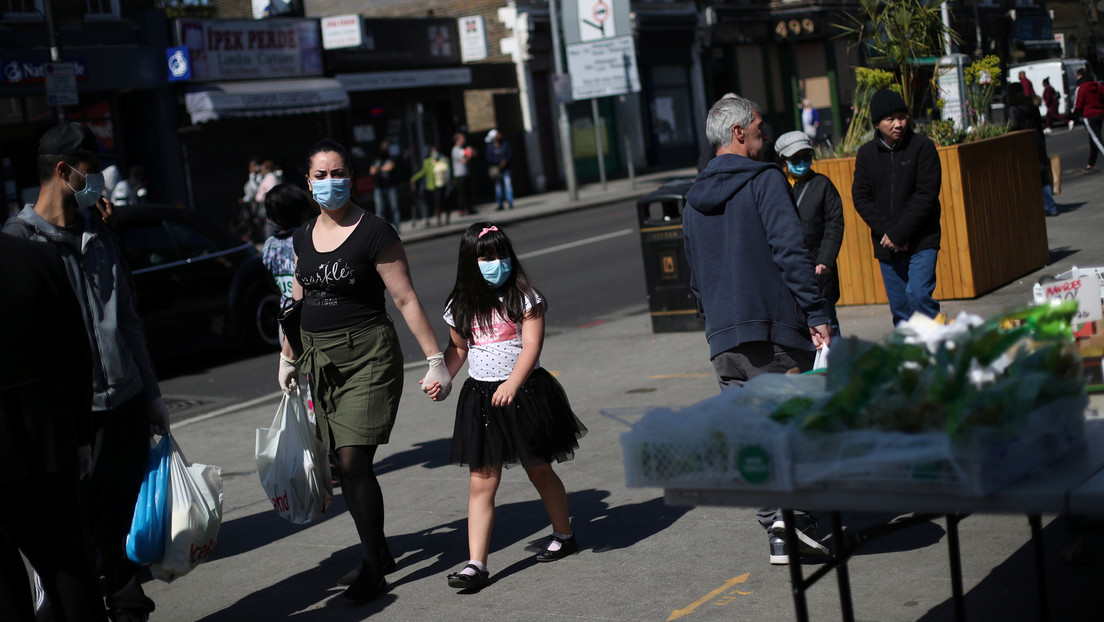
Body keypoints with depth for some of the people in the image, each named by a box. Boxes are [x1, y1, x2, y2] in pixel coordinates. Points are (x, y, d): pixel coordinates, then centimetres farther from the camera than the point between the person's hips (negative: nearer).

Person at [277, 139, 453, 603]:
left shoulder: (374, 233, -9)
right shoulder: (302, 237, 10)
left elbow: (406, 300, -10)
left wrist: (435, 360, -11)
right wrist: (287, 359, 23)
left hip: (368, 355, -6)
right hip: (320, 357, 6)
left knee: (354, 461, -10)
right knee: (344, 465, 8)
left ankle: (372, 569, 1)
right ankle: (379, 553, 23)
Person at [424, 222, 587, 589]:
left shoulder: (524, 297, -5)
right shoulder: (461, 307, 6)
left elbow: (531, 345, -14)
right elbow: (457, 348, 17)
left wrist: (512, 384, -27)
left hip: (525, 391, -3)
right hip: (480, 396, 3)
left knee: (539, 471, 12)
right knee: (481, 483, -2)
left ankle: (564, 535, 35)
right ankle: (476, 564, -4)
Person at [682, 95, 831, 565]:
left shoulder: (694, 200, 17)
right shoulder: (764, 180, -4)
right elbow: (791, 250, -14)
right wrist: (816, 315, -16)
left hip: (723, 339, 6)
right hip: (775, 326, -5)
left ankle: (774, 524, 3)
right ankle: (802, 517, -10)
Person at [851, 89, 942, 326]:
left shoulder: (922, 146, -4)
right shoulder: (866, 153, 6)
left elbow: (927, 194, -10)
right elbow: (861, 197, 2)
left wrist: (899, 233, -15)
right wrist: (886, 231, -12)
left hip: (921, 242, -4)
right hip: (886, 245, 4)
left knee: (918, 295, -18)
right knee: (899, 307, 7)